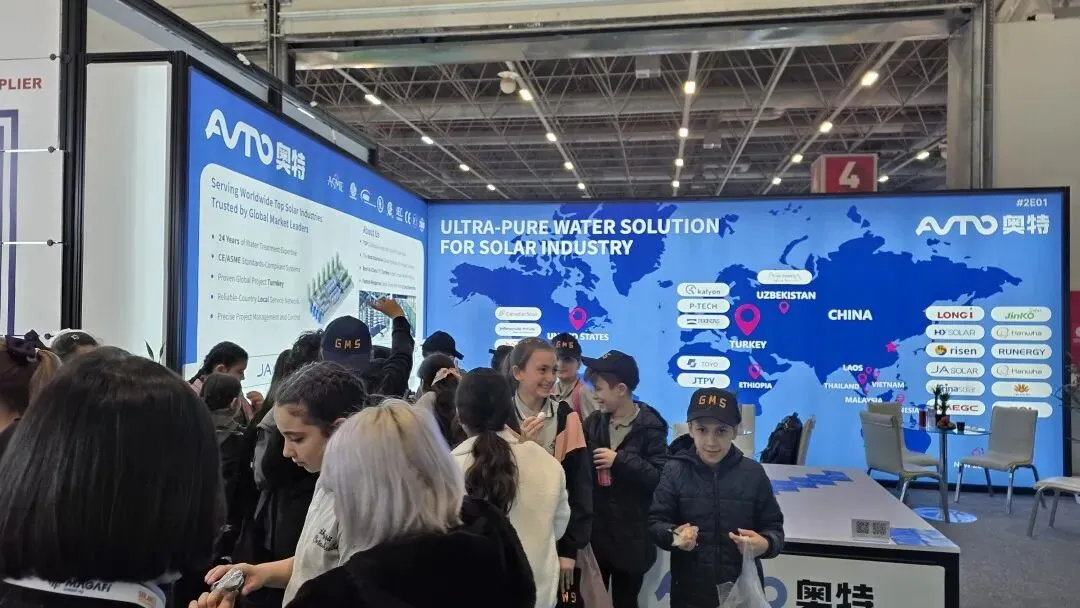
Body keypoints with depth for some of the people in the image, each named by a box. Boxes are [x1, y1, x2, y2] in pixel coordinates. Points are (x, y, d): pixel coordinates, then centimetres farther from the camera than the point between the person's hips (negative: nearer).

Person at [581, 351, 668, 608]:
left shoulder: (650, 427, -10)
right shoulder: (593, 422, 3)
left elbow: (660, 477, -17)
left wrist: (620, 460, -19)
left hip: (632, 536, -3)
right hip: (595, 531, 3)